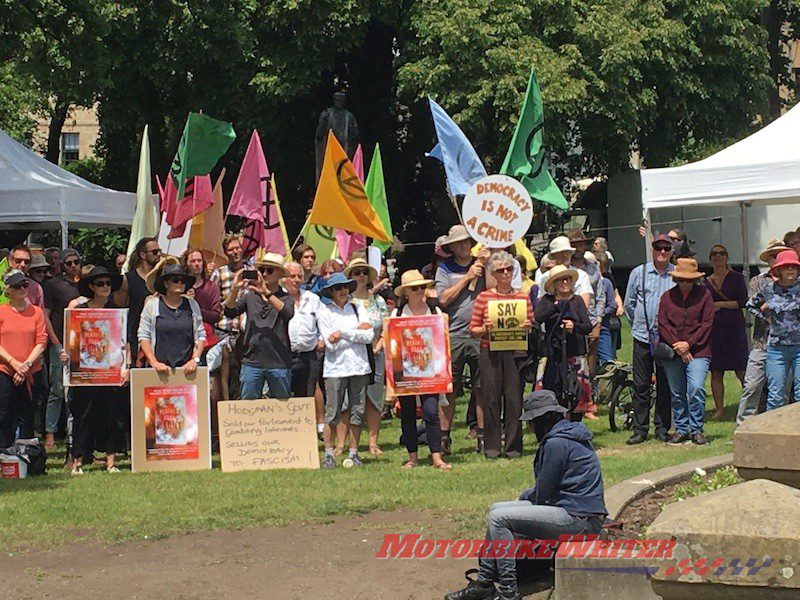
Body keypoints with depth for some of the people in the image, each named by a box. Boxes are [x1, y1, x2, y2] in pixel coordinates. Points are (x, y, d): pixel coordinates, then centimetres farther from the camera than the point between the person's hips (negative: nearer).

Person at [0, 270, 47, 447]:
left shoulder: (37, 312, 5)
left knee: (27, 418, 4)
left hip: (30, 373, 1)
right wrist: (14, 363, -12)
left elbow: (41, 342, 1)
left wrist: (27, 364, -10)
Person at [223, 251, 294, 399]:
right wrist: (235, 289, -15)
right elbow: (229, 312, 0)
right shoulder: (250, 297, 12)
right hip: (251, 361, 2)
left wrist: (266, 293, -25)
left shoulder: (285, 298, 5)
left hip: (279, 364, -2)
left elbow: (288, 313, -17)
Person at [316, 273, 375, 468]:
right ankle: (328, 455, 3)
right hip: (335, 368, -3)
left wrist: (343, 333, -10)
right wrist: (358, 331, -6)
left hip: (359, 366, 3)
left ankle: (353, 454, 12)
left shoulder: (357, 308, 11)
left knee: (357, 412, 4)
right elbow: (331, 344, -8)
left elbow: (369, 336, -2)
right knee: (332, 413, -4)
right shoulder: (324, 312, 2)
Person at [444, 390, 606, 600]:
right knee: (496, 509, 12)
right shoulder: (569, 436, 16)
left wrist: (525, 497, 8)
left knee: (499, 518, -14)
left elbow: (543, 494, -12)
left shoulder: (557, 443, -17)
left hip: (578, 520, -11)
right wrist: (525, 496, 15)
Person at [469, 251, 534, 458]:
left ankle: (513, 445, 8)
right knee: (491, 398, 0)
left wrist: (528, 327, -8)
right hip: (490, 353, -1)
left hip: (515, 353, 1)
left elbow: (532, 329, 13)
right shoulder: (483, 297, 4)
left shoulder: (523, 297, 9)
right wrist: (485, 329, -15)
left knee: (514, 398, 0)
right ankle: (491, 446, 8)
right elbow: (473, 330, 5)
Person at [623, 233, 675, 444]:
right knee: (641, 385, 2)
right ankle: (639, 430, 7)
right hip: (642, 337, 0)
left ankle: (662, 429, 14)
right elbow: (629, 304, 13)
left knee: (665, 385, 5)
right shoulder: (638, 273, 4)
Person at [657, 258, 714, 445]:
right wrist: (677, 345, -8)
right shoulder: (667, 296, 8)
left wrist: (689, 344, -9)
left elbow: (707, 324, -1)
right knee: (677, 393, 7)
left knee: (696, 389, -14)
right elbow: (662, 324, 3)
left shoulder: (704, 295, 3)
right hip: (672, 352, 3)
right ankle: (681, 429, 20)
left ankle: (696, 430, 0)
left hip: (697, 351, -3)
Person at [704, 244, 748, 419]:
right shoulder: (706, 282, 12)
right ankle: (719, 409, 8)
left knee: (741, 371, -6)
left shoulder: (736, 277, 4)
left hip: (735, 327, -3)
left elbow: (744, 302, -5)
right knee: (716, 373, 1)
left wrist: (722, 304, -11)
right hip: (713, 330, 3)